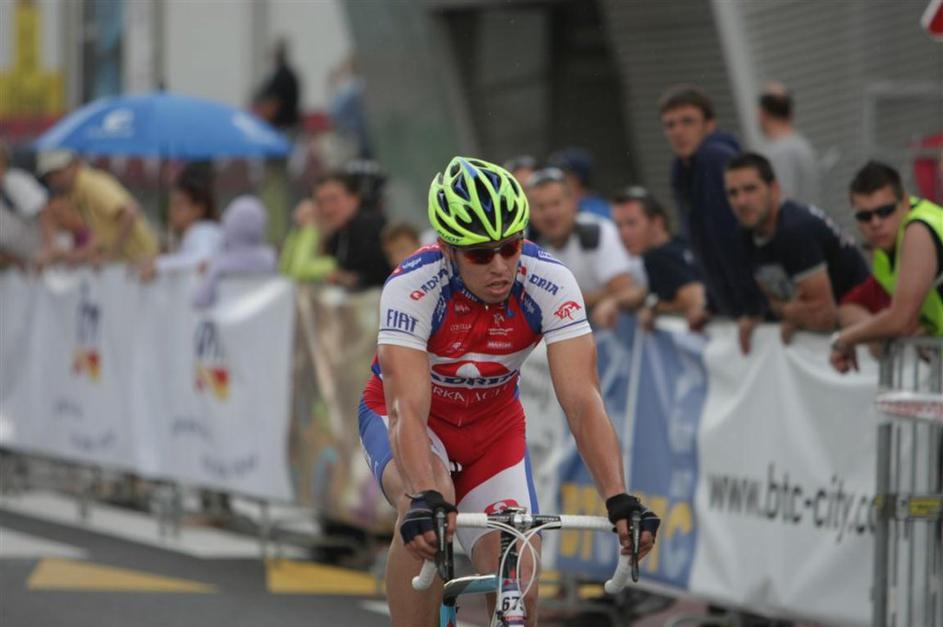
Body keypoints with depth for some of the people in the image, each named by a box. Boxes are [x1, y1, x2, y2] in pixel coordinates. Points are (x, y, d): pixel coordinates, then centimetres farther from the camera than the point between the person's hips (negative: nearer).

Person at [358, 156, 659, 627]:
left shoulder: (550, 283, -26)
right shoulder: (412, 287, -33)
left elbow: (582, 400, -31)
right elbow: (407, 409, -42)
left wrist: (619, 501, -44)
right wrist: (425, 499, -59)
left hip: (493, 424, 3)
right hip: (400, 416, -2)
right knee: (425, 510, -36)